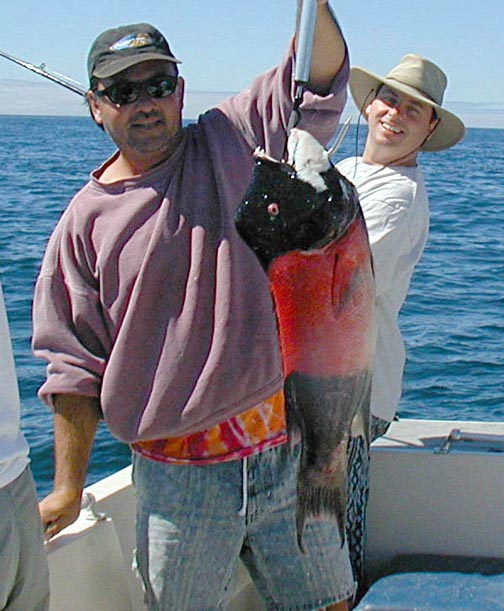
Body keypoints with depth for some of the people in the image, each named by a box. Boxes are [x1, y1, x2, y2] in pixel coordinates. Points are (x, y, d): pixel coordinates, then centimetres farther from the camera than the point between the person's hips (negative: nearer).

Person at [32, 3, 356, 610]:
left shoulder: (232, 142, 3)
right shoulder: (84, 222, 1)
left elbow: (322, 73, -8)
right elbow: (75, 370, 3)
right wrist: (67, 490, 2)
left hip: (291, 449, 2)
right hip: (180, 477, -1)